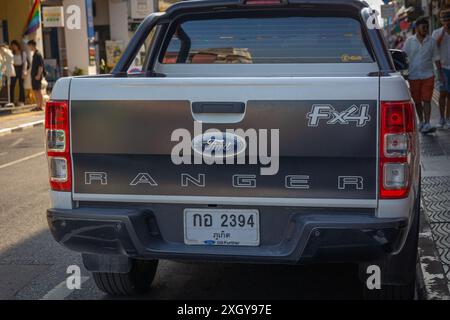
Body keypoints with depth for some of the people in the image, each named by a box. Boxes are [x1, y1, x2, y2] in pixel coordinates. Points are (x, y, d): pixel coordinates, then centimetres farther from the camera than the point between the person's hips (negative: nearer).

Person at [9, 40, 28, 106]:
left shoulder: (23, 53, 2)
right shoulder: (12, 53, 9)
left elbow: (25, 62, -1)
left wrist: (24, 72, -8)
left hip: (21, 68, -2)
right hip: (14, 69, 2)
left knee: (21, 85, 3)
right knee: (12, 85, -5)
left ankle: (21, 101, 8)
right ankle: (11, 101, -4)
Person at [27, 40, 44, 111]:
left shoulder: (38, 54, -13)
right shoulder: (34, 54, 16)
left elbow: (41, 65, -19)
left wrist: (38, 75, -23)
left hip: (37, 76, -9)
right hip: (33, 75, 9)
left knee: (38, 91, -7)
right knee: (35, 91, 10)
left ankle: (41, 106, -5)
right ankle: (38, 106, 15)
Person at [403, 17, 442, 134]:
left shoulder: (432, 41, 4)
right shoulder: (409, 41, 1)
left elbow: (436, 58, 8)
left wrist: (440, 73, 6)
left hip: (428, 75, 0)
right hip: (413, 76, 0)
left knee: (427, 100, -8)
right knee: (417, 101, 10)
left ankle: (427, 124, -12)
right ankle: (421, 121, 26)